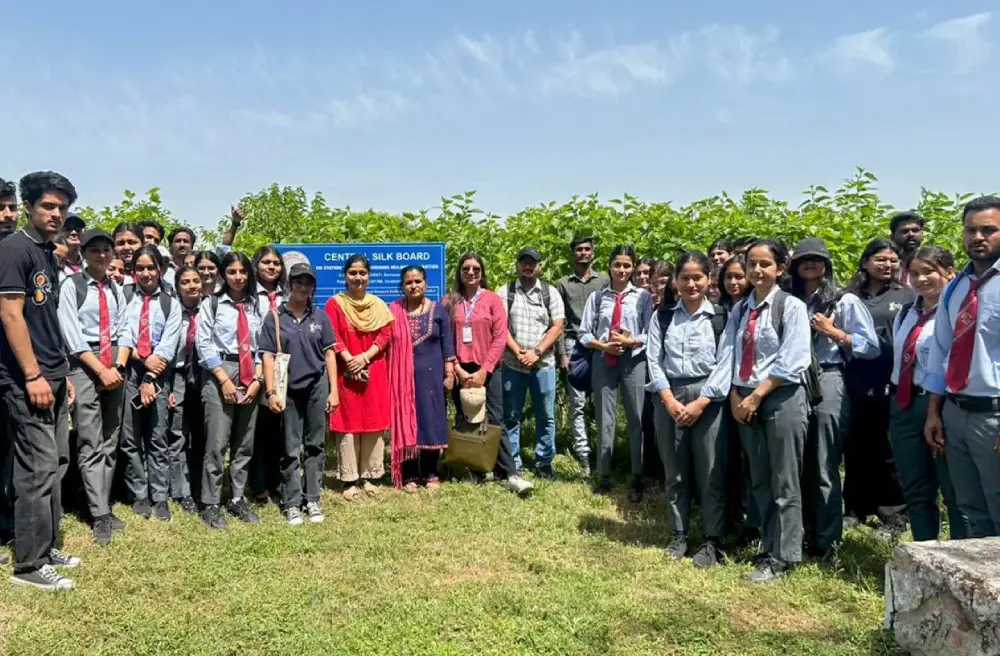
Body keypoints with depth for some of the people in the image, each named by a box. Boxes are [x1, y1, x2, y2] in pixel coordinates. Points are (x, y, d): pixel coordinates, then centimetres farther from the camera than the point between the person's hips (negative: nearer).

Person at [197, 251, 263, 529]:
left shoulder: (256, 305, 11)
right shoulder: (211, 303, 1)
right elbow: (203, 343, -5)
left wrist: (257, 380, -3)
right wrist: (224, 380, -12)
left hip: (251, 377, 4)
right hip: (219, 373, -4)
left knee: (245, 443, 8)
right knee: (217, 443, -5)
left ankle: (237, 499, 19)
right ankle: (210, 504, 4)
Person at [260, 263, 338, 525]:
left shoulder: (320, 317, 5)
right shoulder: (274, 317, -1)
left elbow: (329, 354, 6)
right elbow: (268, 356, -2)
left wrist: (333, 390, 1)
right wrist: (271, 392, -9)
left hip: (317, 386, 2)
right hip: (289, 389, -1)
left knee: (315, 445, 7)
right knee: (290, 449, 6)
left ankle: (312, 500, 16)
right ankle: (292, 503, 13)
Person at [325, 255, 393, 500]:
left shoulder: (378, 305, 9)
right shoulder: (335, 304, 0)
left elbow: (386, 334, 1)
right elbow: (333, 339, -6)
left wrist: (364, 357, -12)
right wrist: (350, 360, -17)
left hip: (374, 372, 3)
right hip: (346, 371, -3)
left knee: (374, 423, 5)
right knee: (348, 423, 0)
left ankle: (369, 476, 16)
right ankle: (350, 480, 7)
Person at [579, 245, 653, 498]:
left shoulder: (643, 296, 0)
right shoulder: (597, 296, 3)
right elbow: (584, 333, 2)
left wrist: (630, 341, -18)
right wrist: (603, 345, -13)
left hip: (634, 361, -1)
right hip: (603, 360, 1)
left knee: (636, 419, 6)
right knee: (605, 420, 9)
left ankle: (637, 478, 19)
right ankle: (604, 475, 21)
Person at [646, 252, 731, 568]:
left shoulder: (721, 317, 0)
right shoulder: (662, 315, 7)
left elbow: (725, 363, -6)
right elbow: (654, 359, 1)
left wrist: (700, 402, -12)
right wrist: (670, 400, -9)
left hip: (708, 397, -2)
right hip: (669, 397, 2)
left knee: (710, 472, 1)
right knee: (674, 471, 9)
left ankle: (713, 540, 12)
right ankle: (679, 535, 21)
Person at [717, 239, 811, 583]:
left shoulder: (791, 306, -6)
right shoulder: (739, 310, 10)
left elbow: (792, 361, -13)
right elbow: (727, 355, 7)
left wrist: (757, 395, -14)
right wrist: (735, 396, -5)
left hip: (782, 398, -6)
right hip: (744, 401, 6)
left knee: (784, 484, 1)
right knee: (759, 482, 13)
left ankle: (780, 557, 11)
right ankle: (771, 547, 26)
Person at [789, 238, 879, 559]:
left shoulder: (845, 301, 2)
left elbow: (871, 347, -2)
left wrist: (833, 332, -9)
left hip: (827, 384, -4)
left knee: (823, 469, -1)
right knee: (798, 466, 8)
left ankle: (824, 544, 9)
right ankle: (803, 536, 21)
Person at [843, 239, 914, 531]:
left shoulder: (907, 296, 6)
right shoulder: (850, 298, 11)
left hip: (893, 385, -2)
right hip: (856, 385, 2)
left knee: (889, 451, 3)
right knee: (856, 449, 9)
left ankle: (894, 514, 14)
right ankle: (856, 510, 21)